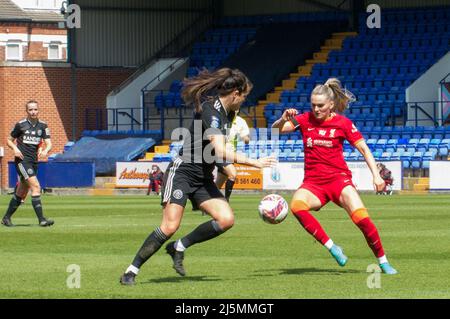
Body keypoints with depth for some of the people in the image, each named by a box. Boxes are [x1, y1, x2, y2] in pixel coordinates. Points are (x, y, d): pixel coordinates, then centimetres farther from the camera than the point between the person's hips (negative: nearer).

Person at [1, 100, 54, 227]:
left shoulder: (43, 126, 9)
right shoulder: (20, 125, -1)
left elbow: (49, 143, 2)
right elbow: (9, 140, 9)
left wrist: (45, 150, -20)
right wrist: (15, 148, -12)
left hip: (34, 162, 5)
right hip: (22, 160, -5)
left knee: (21, 193, 12)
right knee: (36, 186, -20)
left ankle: (6, 218, 27)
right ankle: (41, 219, -23)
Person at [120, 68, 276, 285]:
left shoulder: (221, 111, 8)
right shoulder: (210, 111, -20)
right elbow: (221, 151, -30)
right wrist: (254, 163, -28)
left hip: (202, 178, 9)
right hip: (182, 173, -9)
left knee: (226, 219, -11)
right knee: (170, 227, -18)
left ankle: (179, 247, 4)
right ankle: (131, 272, -6)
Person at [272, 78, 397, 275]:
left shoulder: (343, 123, -1)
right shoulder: (305, 120, 4)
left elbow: (364, 149, 4)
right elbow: (275, 130, -2)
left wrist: (376, 175, -5)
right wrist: (283, 119, -24)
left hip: (339, 178, -2)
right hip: (312, 182, 2)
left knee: (361, 218, -21)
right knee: (296, 206, -31)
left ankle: (383, 260, 2)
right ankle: (331, 247, -22)